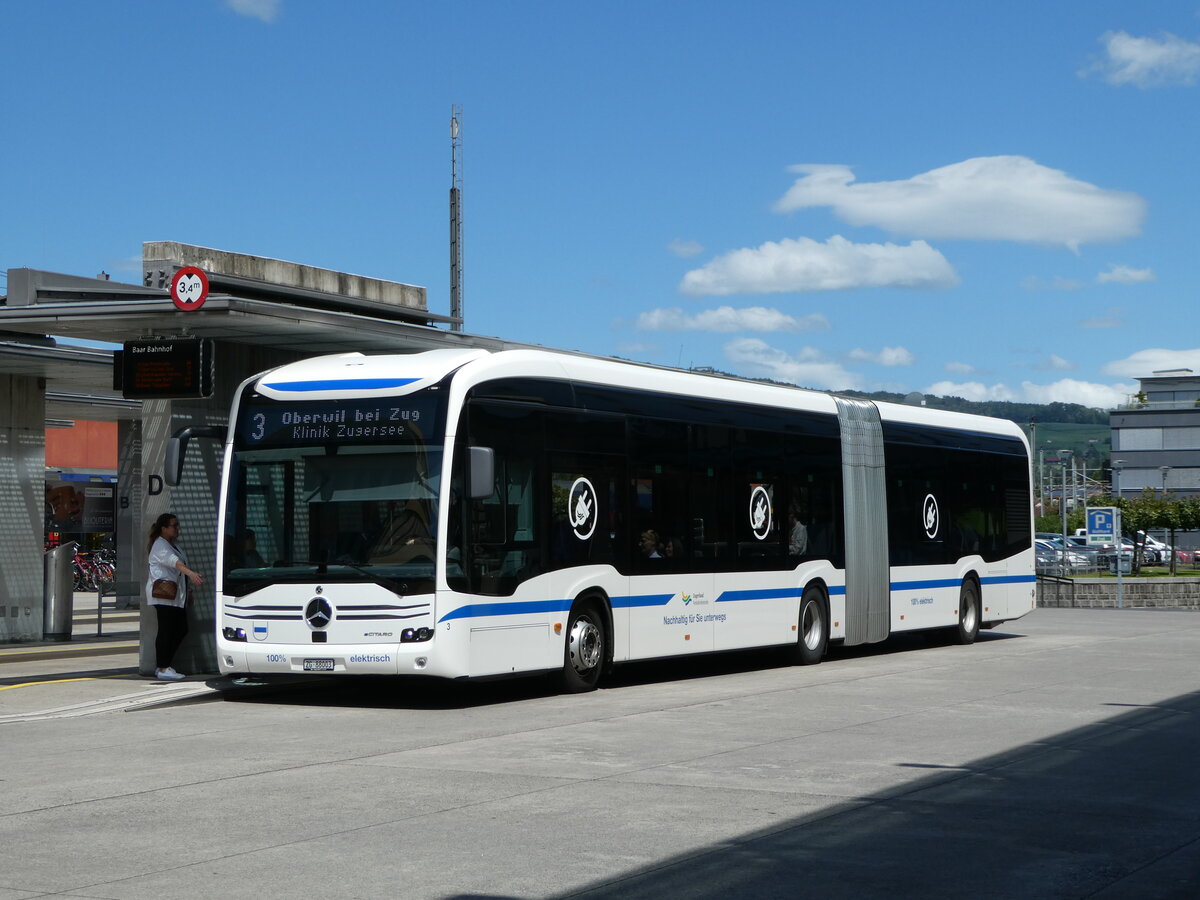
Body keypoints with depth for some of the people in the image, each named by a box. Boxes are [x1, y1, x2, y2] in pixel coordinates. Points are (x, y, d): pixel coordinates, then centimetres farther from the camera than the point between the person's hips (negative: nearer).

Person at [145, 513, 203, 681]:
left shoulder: (173, 544, 22)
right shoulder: (160, 545, -9)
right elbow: (173, 561, -27)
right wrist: (190, 573, -42)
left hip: (176, 596, 10)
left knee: (181, 630, 7)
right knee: (166, 631, -11)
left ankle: (163, 665, 15)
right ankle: (163, 669, -9)